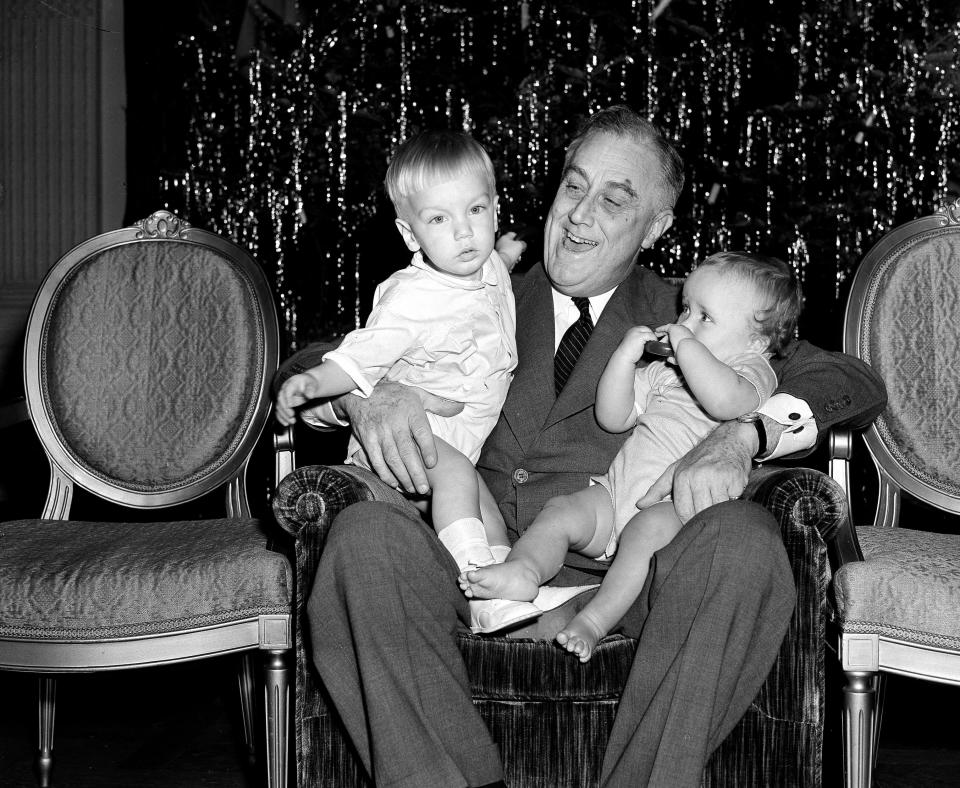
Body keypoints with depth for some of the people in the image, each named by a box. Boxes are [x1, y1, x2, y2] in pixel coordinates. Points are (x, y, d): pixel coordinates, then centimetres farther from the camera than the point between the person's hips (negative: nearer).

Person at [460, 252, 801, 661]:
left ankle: (594, 620, -41)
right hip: (617, 489, 7)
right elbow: (613, 418, 17)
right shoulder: (663, 370, 24)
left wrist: (685, 343, -16)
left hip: (676, 505, -7)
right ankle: (523, 569, -37)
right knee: (559, 511, -14)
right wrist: (626, 355, 7)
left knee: (646, 529, -36)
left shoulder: (753, 370, 0)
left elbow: (725, 400, -26)